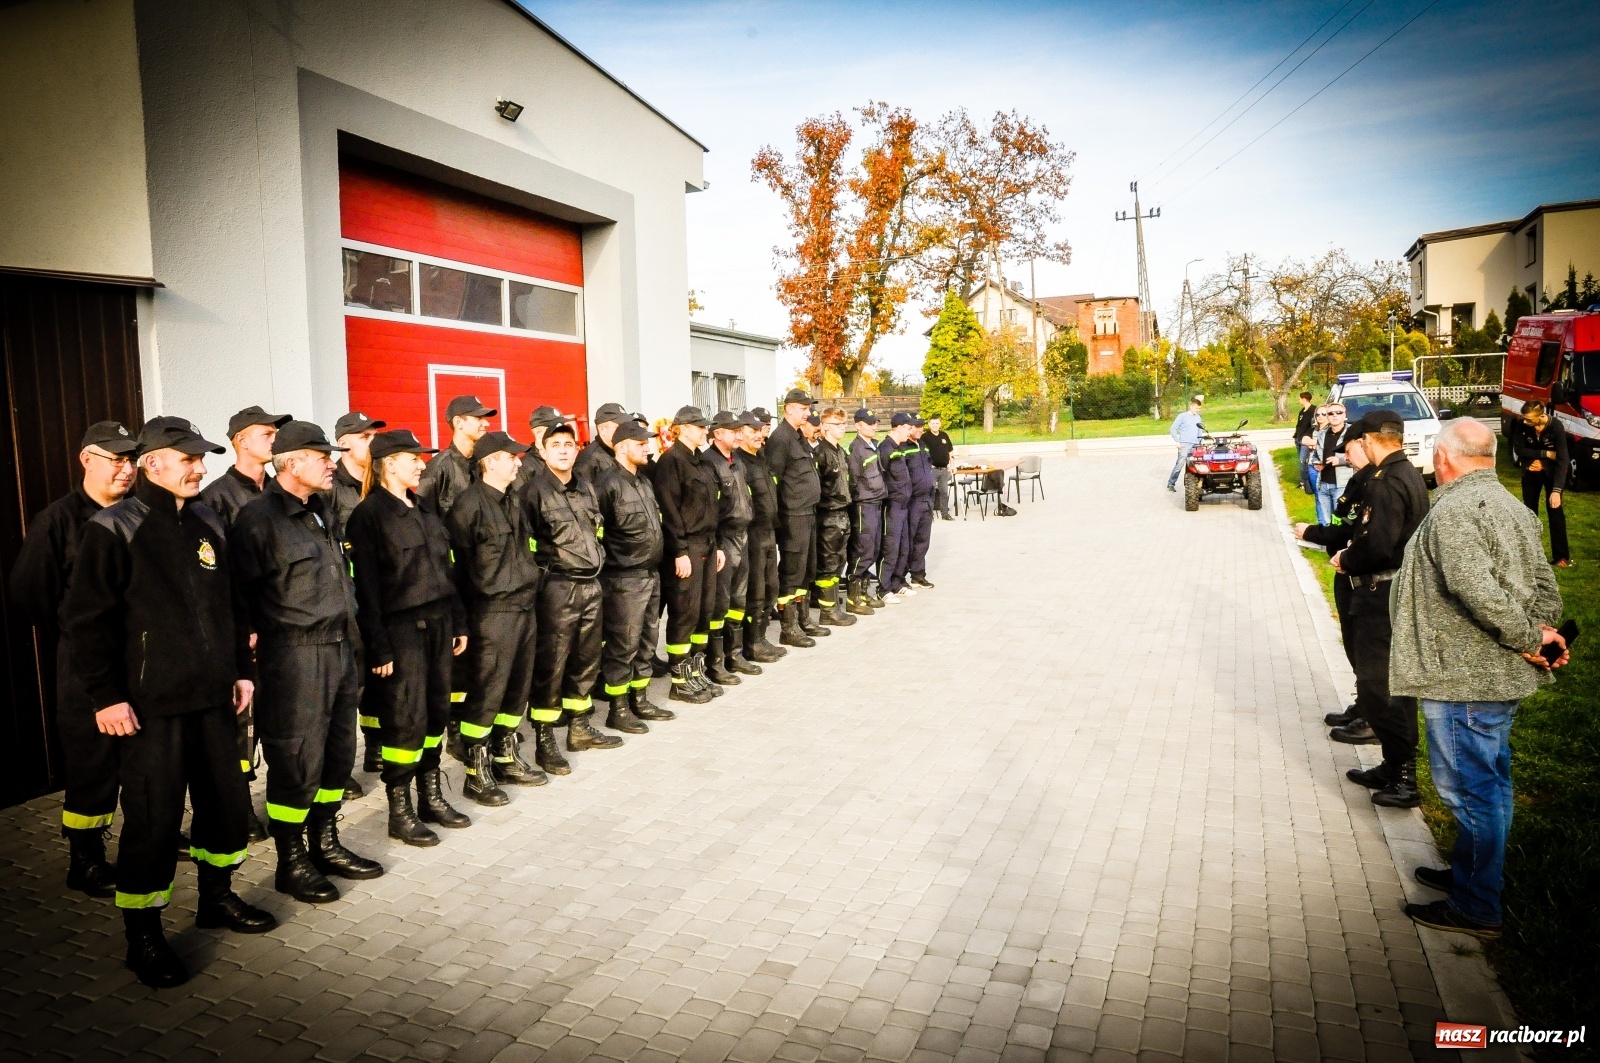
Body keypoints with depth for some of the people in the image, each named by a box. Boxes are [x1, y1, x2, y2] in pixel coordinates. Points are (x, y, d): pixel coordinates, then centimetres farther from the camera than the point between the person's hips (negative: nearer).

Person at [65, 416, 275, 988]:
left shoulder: (207, 524, 11)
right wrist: (105, 695, -13)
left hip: (212, 697, 6)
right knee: (153, 819, -1)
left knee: (228, 801, 14)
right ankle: (143, 937, 16)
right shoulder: (114, 530, -9)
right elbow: (86, 619, -10)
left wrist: (242, 668, 14)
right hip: (148, 706, -6)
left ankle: (217, 898, 34)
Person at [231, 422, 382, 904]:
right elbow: (240, 590, -14)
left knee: (338, 754, 15)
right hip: (293, 656, -8)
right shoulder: (258, 518, -13)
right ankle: (291, 864, 15)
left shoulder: (322, 511, 14)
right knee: (297, 761, 0)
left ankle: (326, 845, 30)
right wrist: (262, 633, -9)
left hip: (339, 647, 8)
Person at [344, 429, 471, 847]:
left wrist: (458, 623, 14)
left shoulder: (424, 506, 13)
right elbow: (366, 586, -12)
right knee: (406, 718, -2)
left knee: (437, 711, 11)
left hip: (438, 621, 7)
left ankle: (430, 796, 24)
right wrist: (378, 648, -15)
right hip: (401, 627, -7)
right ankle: (399, 811, 11)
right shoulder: (369, 514, -9)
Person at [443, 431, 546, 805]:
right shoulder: (470, 503, -11)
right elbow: (455, 559, -13)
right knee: (485, 694, -2)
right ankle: (476, 774, 9)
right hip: (492, 612, -8)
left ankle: (506, 760, 28)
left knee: (517, 689, 14)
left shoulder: (513, 502, 16)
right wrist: (464, 613, -12)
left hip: (524, 607, 8)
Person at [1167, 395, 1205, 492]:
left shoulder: (1198, 417, 15)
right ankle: (1171, 484, -3)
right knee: (1179, 464, -10)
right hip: (1184, 445, -5)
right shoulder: (1182, 416, -2)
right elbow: (1173, 429, -2)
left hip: (1195, 446, 6)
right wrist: (1177, 441, -9)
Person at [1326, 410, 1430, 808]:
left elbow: (1377, 547, -27)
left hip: (1381, 596, -10)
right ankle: (1396, 767, 28)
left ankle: (1404, 779, 4)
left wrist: (1346, 560, -10)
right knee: (1394, 685, 17)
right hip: (1401, 591, 10)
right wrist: (1354, 550, 6)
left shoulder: (1386, 483, -20)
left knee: (1379, 689, -3)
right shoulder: (1409, 475, 11)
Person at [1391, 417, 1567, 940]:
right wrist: (1541, 632, 1)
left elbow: (1475, 587, -31)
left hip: (1464, 678, -10)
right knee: (1487, 783, 20)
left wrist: (1527, 638, -20)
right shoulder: (1512, 506, 13)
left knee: (1469, 787, 1)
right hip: (1503, 676, 10)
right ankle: (1469, 873, 36)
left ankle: (1476, 907, 13)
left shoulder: (1453, 510, -19)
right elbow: (1546, 586, 14)